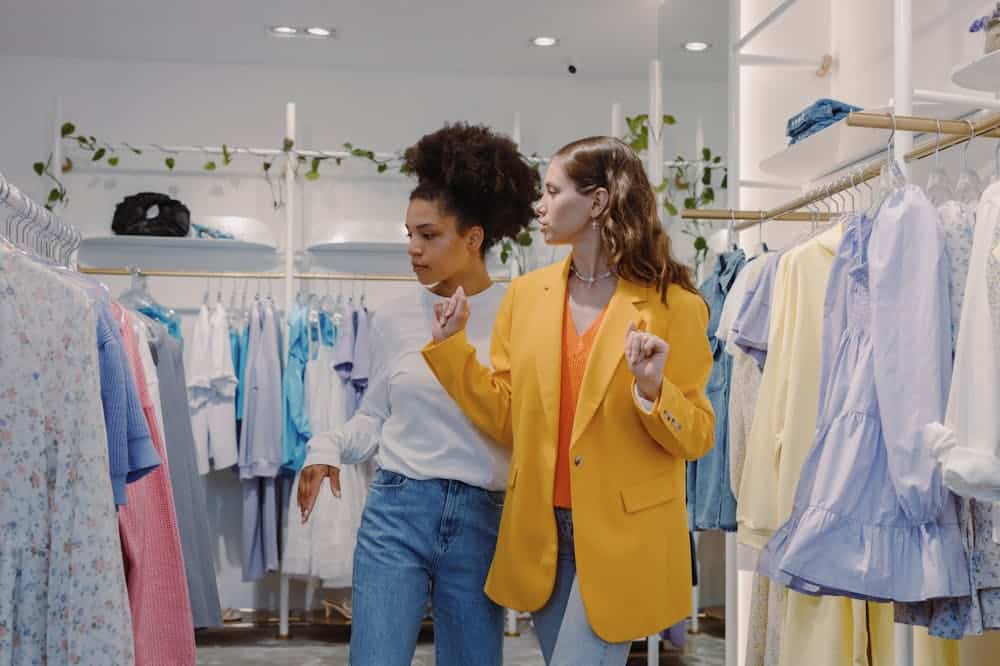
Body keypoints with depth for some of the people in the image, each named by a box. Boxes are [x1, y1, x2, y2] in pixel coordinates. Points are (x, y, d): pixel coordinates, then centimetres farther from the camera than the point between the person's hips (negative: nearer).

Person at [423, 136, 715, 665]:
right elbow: (506, 418, 5)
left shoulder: (673, 305, -9)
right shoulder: (526, 294, 4)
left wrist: (653, 393, -25)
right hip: (542, 534, 5)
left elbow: (697, 437, -7)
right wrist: (450, 345, -3)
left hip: (621, 538, -5)